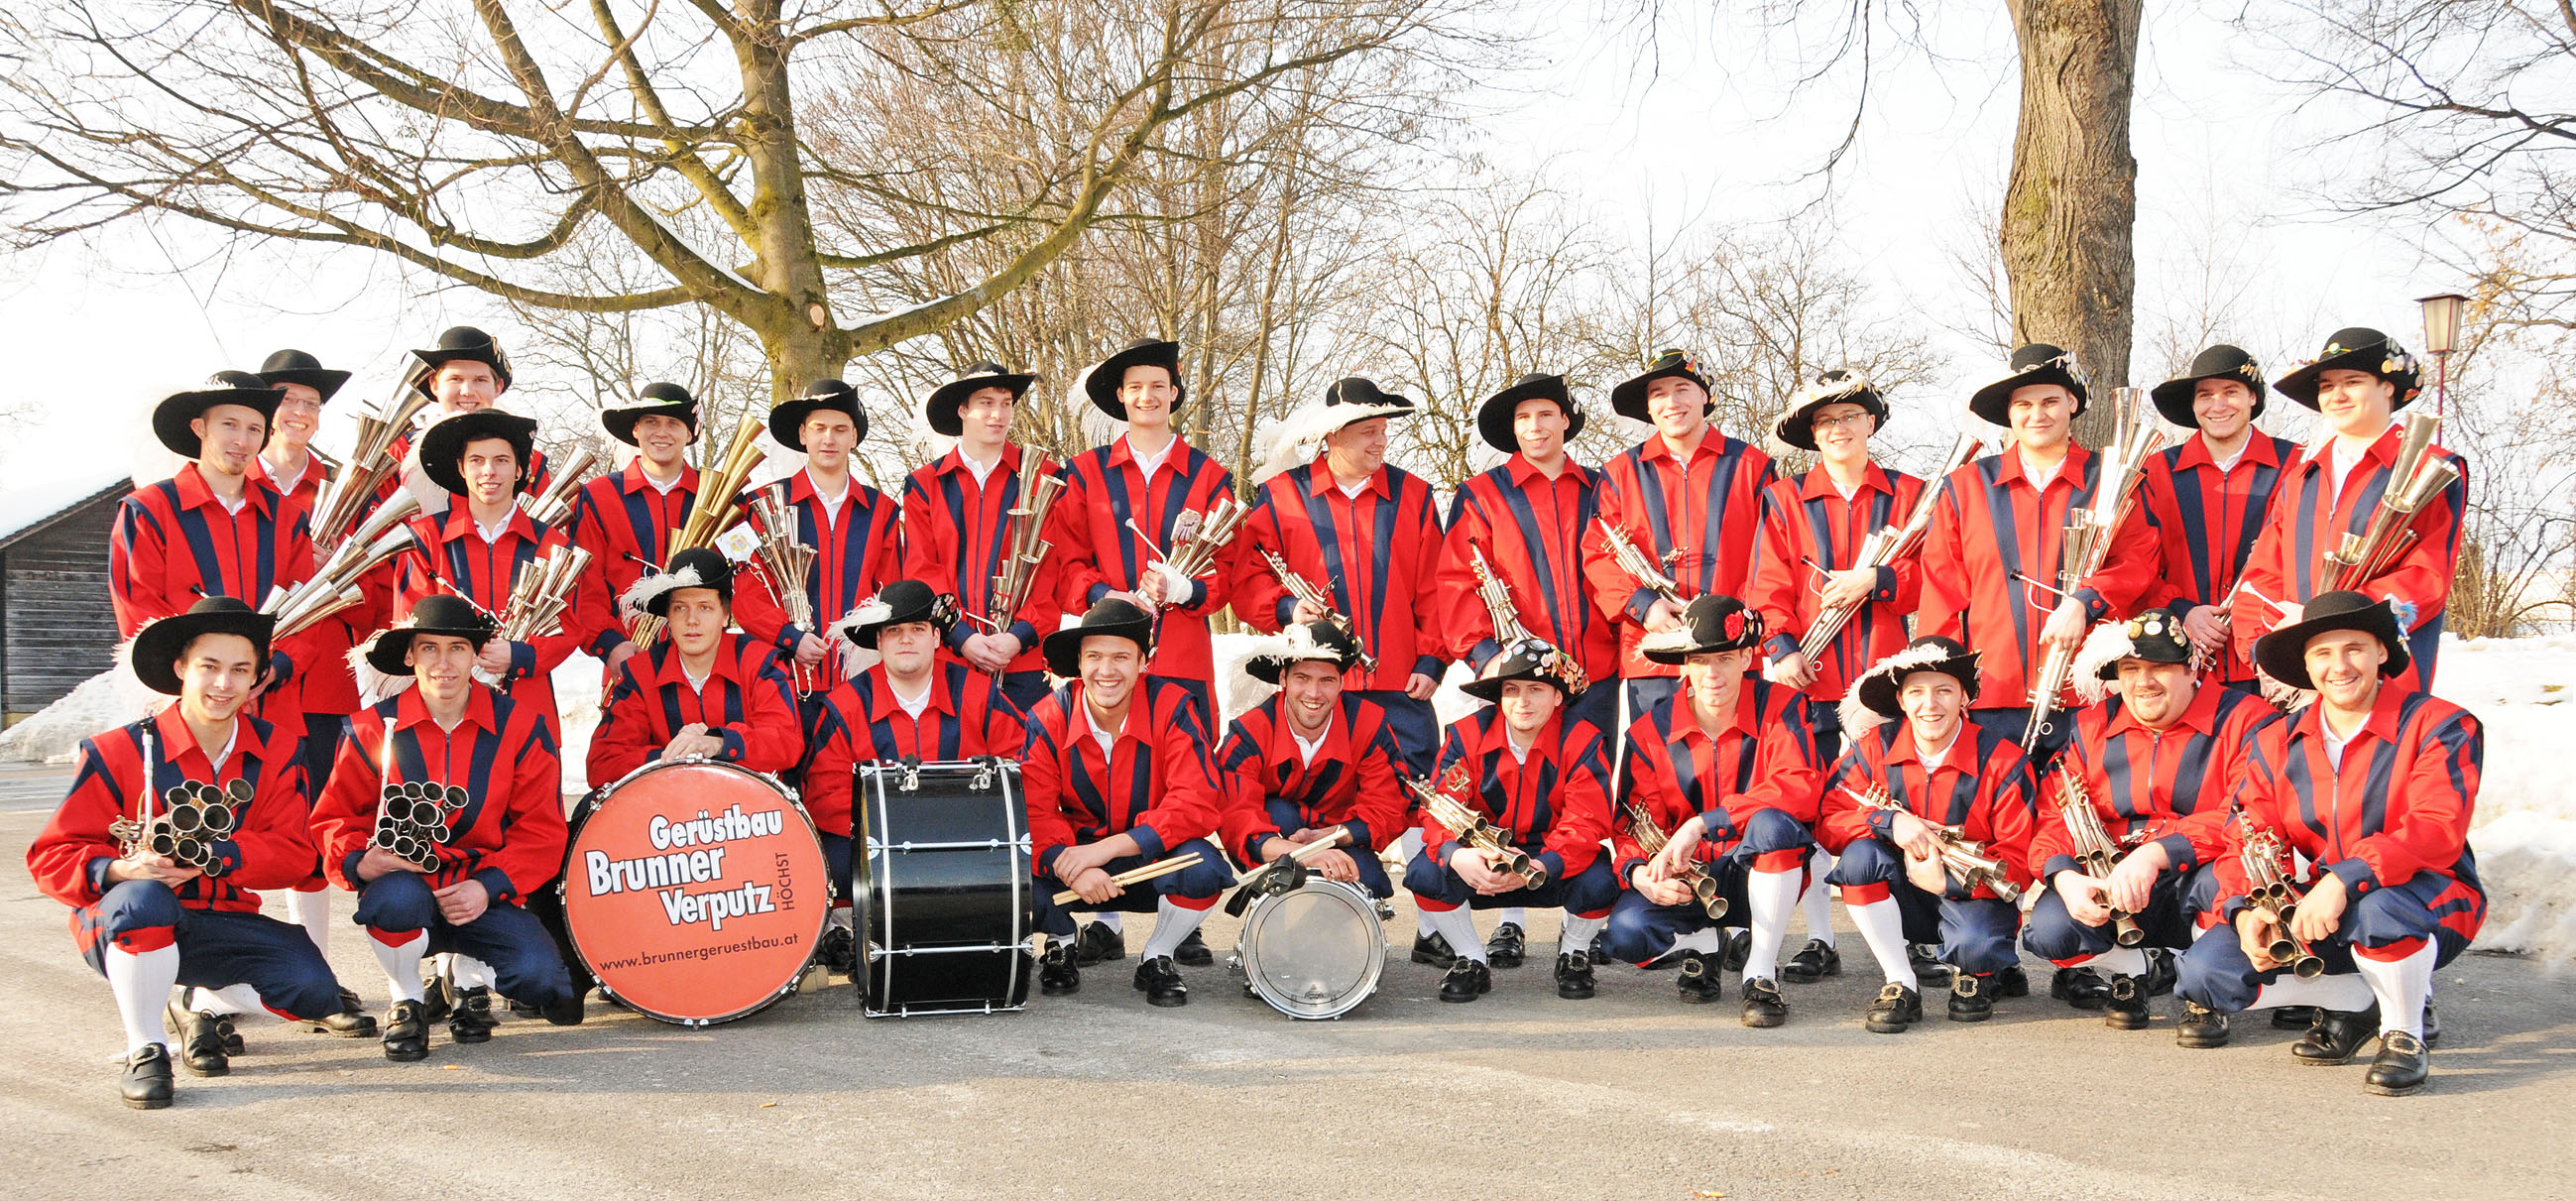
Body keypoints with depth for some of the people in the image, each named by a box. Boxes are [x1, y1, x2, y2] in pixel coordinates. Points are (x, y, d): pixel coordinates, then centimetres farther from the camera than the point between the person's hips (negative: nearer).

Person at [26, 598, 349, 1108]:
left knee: (313, 989, -21)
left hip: (222, 927, 3)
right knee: (142, 897, -40)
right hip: (122, 930, -3)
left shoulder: (277, 750, 0)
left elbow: (295, 854, -9)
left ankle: (207, 1008, 15)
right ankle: (145, 1051, -16)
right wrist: (119, 869, -30)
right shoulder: (120, 752, -8)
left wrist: (203, 852, -25)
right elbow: (52, 857, -7)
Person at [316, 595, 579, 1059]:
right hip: (404, 878, 0)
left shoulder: (521, 725, -1)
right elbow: (335, 817, 4)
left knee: (540, 978, -27)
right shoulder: (374, 728, -1)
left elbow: (541, 829, -1)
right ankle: (406, 1001, -5)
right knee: (396, 898, -39)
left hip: (485, 894, 0)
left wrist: (489, 885, -16)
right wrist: (359, 861, -19)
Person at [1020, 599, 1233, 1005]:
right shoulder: (1048, 719, -11)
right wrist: (1070, 867, -36)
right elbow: (1033, 812, -15)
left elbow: (1198, 804, -23)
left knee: (1202, 870, -35)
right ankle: (1061, 942, 8)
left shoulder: (1173, 709, -16)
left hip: (1155, 856, -1)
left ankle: (1157, 958, -1)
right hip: (1078, 852, 1)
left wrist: (1108, 848, -31)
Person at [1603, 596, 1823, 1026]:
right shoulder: (1650, 732, -3)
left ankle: (1762, 973, -19)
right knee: (1626, 933, -29)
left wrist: (1702, 823, -30)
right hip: (1684, 879, 2)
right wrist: (1640, 873, -25)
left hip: (1760, 874, -2)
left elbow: (1802, 789, -26)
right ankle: (1700, 943, 10)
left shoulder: (1780, 707, -10)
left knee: (1775, 824, -37)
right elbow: (1632, 826, 0)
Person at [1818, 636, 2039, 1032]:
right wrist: (1889, 821, -31)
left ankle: (1979, 976, 7)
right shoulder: (1874, 749, -7)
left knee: (1974, 946, -36)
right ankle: (1901, 985, -15)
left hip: (1972, 895, -3)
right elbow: (1826, 820, -13)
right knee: (1859, 854, -28)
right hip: (1904, 900, 3)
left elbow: (2020, 863, -15)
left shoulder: (2003, 762, -14)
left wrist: (1948, 880, -30)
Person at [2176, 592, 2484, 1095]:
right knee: (2206, 970, -17)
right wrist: (2246, 911, -21)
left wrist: (2345, 880, -36)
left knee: (2376, 908, -42)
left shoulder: (2443, 726, -9)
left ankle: (2404, 1034, -10)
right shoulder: (2275, 745, 6)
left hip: (2433, 905, -5)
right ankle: (2359, 1002, 6)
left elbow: (2437, 830, -23)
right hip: (2314, 912, 5)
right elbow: (2247, 844, 2)